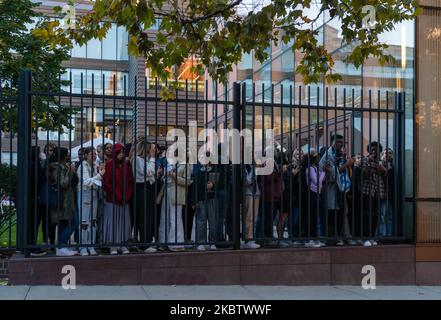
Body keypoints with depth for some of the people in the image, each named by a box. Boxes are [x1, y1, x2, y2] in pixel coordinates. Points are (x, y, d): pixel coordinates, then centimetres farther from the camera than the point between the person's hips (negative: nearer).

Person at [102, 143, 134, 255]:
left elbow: (130, 181, 9)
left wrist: (128, 195, -2)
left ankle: (122, 245, 13)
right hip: (112, 199, -4)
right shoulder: (109, 164, -4)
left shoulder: (127, 165, 8)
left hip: (125, 199, 4)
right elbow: (106, 183, -7)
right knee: (112, 221, 0)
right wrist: (116, 195, -10)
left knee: (124, 222, 6)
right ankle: (113, 246, 6)